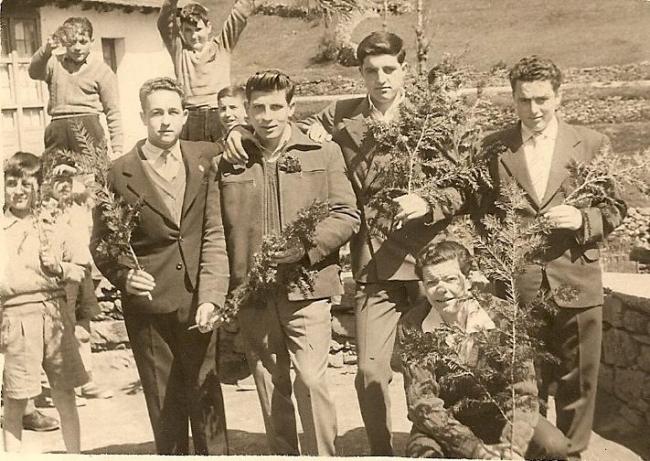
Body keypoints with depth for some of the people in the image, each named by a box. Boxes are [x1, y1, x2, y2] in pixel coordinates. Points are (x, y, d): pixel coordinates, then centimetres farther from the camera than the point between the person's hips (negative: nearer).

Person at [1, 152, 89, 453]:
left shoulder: (54, 227, 11)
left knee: (65, 397, 10)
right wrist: (48, 278, -12)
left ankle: (75, 455, 20)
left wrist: (61, 268, -6)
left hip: (56, 317, 3)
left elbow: (83, 268, 12)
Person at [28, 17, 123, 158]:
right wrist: (46, 49, -26)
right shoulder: (55, 63, 14)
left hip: (88, 126, -2)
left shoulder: (102, 70, 7)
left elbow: (113, 112, 5)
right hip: (57, 128, 2)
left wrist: (117, 149, 0)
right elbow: (34, 73, -7)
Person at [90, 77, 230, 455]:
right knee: (165, 409, 9)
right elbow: (101, 243, 6)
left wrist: (211, 296, -13)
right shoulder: (120, 172, 2)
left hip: (198, 300, 0)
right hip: (148, 305, 0)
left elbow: (216, 232, -3)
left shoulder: (206, 160, 4)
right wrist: (123, 276, -14)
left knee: (207, 400, 3)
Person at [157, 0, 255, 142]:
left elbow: (242, 12, 7)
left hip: (220, 115, 0)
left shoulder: (221, 46, 12)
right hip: (191, 118, 0)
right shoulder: (179, 49, 13)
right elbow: (164, 24, -2)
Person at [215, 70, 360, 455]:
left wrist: (303, 247, -14)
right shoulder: (229, 162, 7)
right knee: (270, 388, 10)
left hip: (306, 287, -2)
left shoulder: (323, 153, 4)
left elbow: (347, 216, -1)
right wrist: (224, 291, 0)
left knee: (311, 379, -10)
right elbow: (219, 231, 8)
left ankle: (324, 456, 5)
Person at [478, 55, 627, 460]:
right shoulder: (494, 148, 3)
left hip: (577, 284, 0)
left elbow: (615, 208, 6)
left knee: (577, 383, 9)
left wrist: (583, 218, -13)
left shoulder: (592, 144, 3)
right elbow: (481, 212, 8)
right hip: (516, 285, 0)